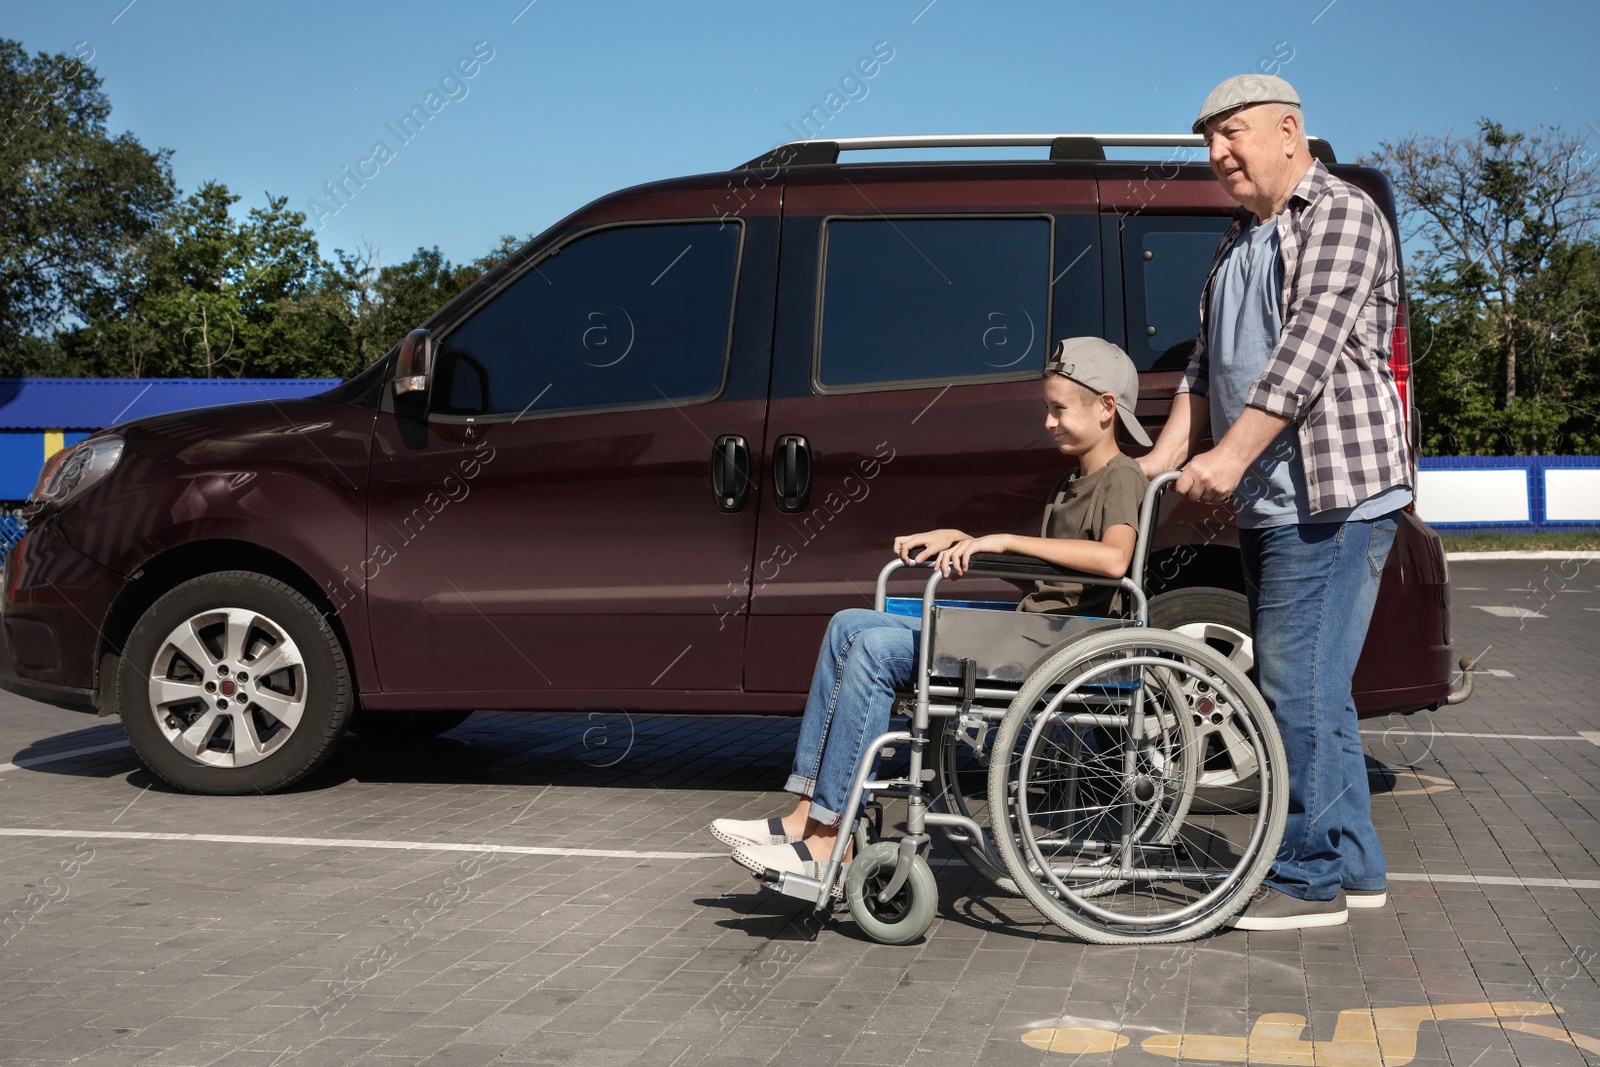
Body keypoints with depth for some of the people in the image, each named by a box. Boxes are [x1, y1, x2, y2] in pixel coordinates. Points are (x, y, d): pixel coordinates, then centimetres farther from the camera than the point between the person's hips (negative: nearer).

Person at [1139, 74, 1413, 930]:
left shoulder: (1342, 216, -7)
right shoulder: (1239, 242, 20)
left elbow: (1309, 348, -19)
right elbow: (1207, 364, 20)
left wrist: (1229, 457, -25)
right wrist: (1163, 459, 7)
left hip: (1334, 497, -9)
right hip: (1267, 502, 9)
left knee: (1297, 687, -10)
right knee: (1308, 688, 12)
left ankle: (1311, 877, -2)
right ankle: (1354, 867, 21)